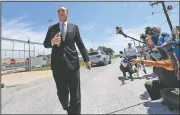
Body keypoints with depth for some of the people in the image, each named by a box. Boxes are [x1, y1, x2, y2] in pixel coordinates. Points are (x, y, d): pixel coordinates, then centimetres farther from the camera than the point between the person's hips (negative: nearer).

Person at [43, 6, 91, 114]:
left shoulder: (74, 27, 11)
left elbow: (80, 44, 8)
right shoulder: (52, 28, 14)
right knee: (62, 93, 11)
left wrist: (87, 59, 1)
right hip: (58, 64, 1)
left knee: (75, 94, 3)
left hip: (73, 63, -1)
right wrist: (52, 41, -13)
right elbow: (45, 44, 10)